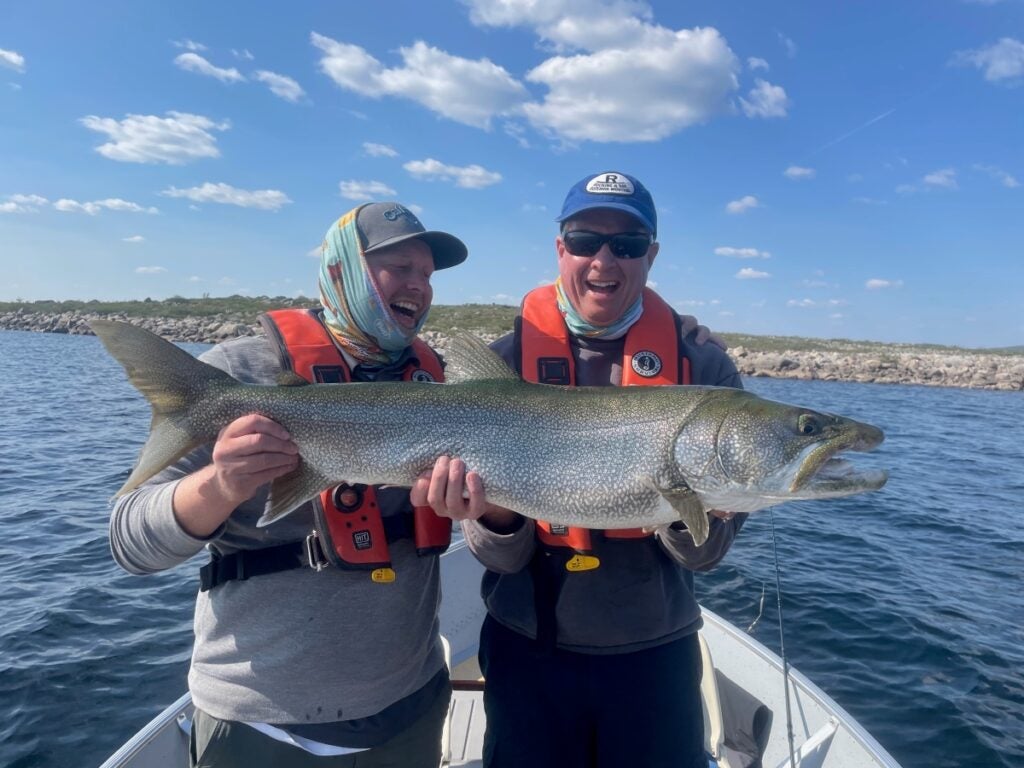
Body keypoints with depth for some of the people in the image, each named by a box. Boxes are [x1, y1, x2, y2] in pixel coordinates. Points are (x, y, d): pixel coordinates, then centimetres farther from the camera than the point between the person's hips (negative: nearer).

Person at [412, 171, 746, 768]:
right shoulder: (505, 360, -10)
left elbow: (704, 555, -8)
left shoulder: (702, 365, -9)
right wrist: (497, 518, -31)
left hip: (656, 653, 1)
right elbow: (503, 557, -10)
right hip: (531, 653, 0)